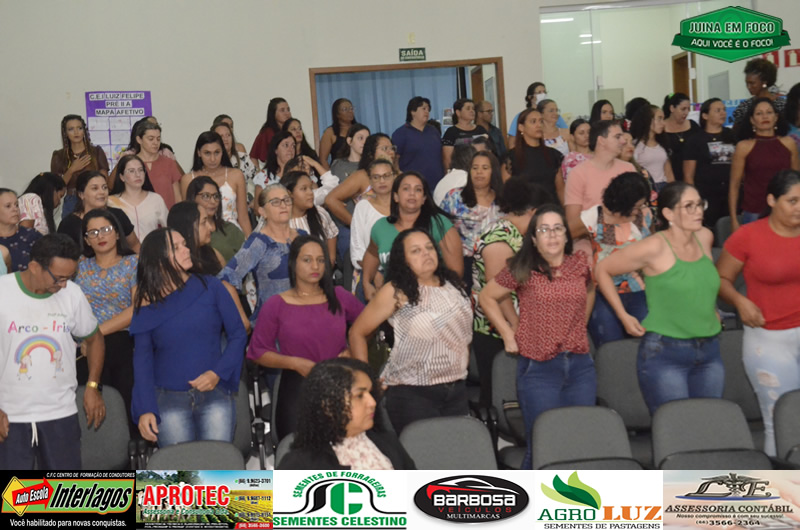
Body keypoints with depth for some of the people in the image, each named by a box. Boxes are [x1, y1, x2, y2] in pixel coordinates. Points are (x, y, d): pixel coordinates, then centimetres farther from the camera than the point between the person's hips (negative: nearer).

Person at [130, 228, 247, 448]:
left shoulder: (210, 287, 1)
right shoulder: (147, 304, 2)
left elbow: (238, 334, 2)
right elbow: (142, 358, 2)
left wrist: (217, 373, -11)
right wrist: (145, 410, -8)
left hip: (215, 394, 0)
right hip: (168, 399, 0)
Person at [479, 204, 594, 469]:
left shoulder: (580, 264, 6)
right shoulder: (522, 270, -4)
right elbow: (487, 298, 6)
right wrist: (508, 335, 2)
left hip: (580, 366, 4)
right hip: (539, 369, -4)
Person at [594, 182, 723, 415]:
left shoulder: (705, 237, 6)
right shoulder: (655, 247, -12)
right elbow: (602, 270, -4)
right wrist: (624, 316, -4)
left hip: (709, 354, 6)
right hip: (664, 354, -6)